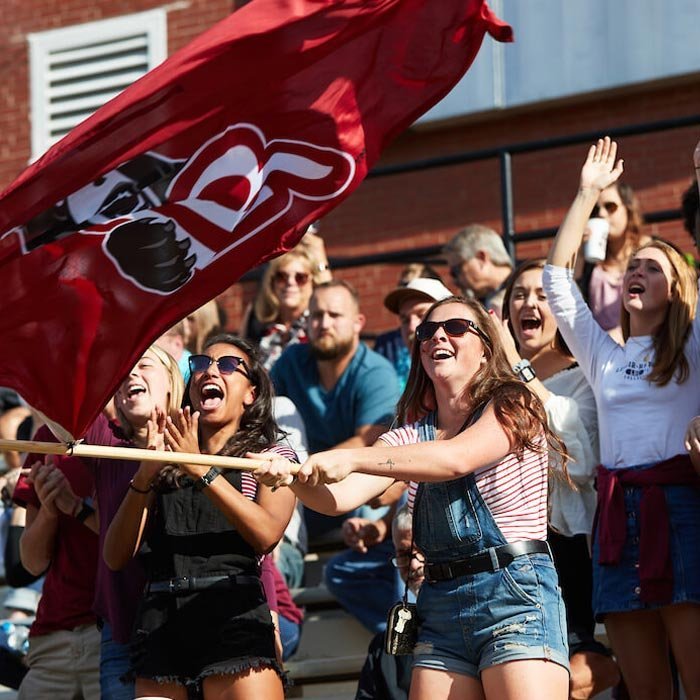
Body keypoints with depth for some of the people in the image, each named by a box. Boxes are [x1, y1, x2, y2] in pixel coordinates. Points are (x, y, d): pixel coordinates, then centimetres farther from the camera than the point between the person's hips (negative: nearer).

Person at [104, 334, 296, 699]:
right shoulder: (163, 465, 22)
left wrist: (201, 470, -13)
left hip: (233, 617, -3)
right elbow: (116, 556, 9)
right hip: (159, 623, 3)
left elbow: (266, 534, -7)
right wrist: (145, 475, -4)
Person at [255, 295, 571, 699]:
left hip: (517, 594, -5)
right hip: (441, 604, 5)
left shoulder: (513, 408, 1)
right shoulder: (411, 437, 16)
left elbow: (457, 459, -18)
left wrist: (351, 459, -24)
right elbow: (338, 498, 3)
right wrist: (293, 477, -20)